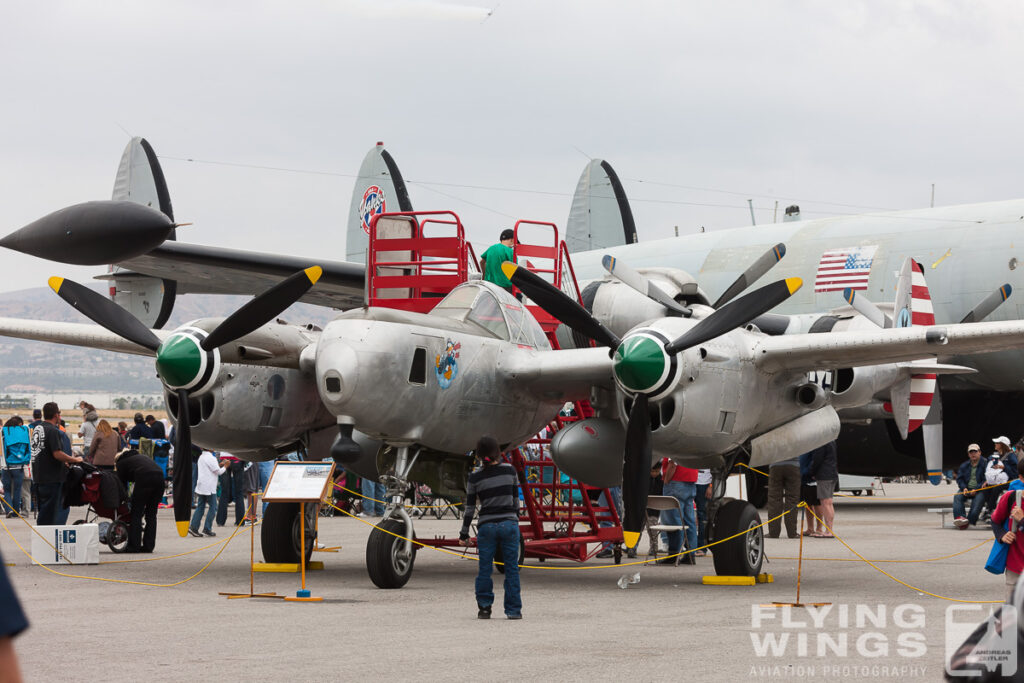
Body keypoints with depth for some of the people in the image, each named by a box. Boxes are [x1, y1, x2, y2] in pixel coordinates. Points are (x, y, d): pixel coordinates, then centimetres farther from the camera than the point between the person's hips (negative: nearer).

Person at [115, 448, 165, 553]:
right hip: (160, 476, 6)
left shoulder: (121, 463, 20)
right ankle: (148, 546, 13)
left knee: (136, 513, 3)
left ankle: (134, 546, 1)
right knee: (151, 514, 13)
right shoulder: (138, 456, 37)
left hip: (145, 479, -6)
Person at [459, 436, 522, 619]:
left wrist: (464, 534, 7)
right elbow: (515, 499, 6)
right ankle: (513, 609, 8)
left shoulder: (475, 476, -5)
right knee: (511, 569, 7)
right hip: (509, 523, 1)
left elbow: (470, 507, -1)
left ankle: (484, 607, 7)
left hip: (487, 526, -1)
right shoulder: (509, 470, -2)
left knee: (484, 569, 9)